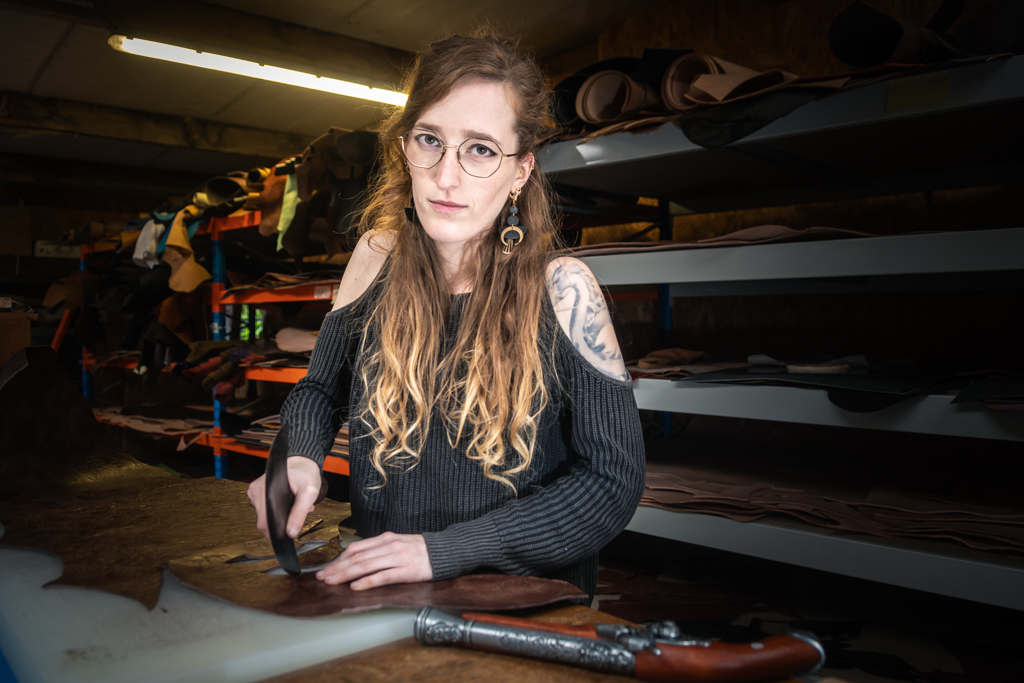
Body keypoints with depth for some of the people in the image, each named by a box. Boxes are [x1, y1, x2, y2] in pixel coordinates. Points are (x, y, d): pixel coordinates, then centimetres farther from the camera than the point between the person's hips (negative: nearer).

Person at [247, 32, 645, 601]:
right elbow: (322, 387, 15)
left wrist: (446, 548, -18)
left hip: (525, 602, -3)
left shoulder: (560, 288, -12)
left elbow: (615, 477, -12)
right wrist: (300, 457, -8)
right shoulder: (378, 256, 0)